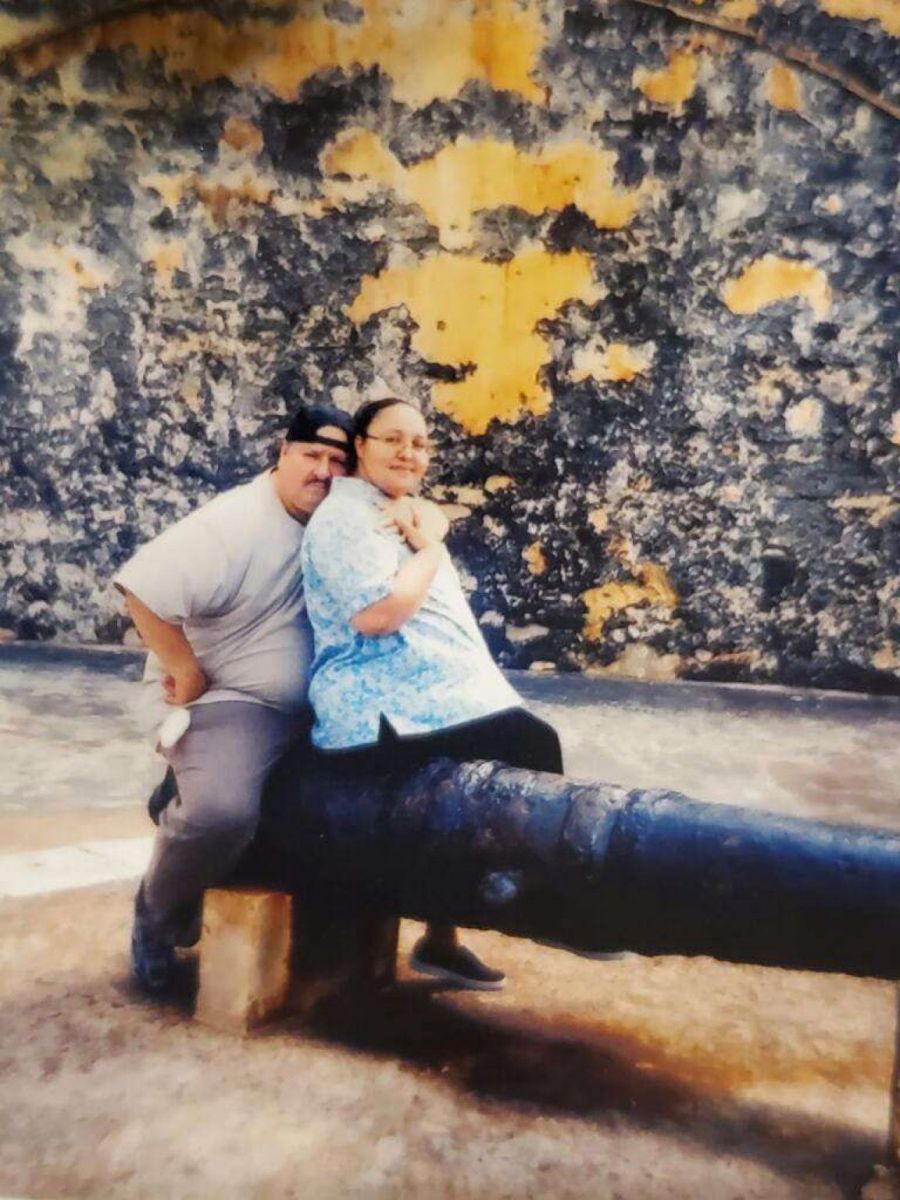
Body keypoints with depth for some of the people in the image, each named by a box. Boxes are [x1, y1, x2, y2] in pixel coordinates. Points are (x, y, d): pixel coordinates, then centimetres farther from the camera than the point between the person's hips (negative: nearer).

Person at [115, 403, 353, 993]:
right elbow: (143, 589, -27)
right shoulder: (235, 523, -20)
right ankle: (159, 912, 4)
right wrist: (186, 672, -20)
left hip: (308, 707, 8)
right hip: (225, 699, -8)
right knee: (223, 810, -32)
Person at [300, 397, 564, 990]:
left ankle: (442, 940, 24)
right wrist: (430, 548, -10)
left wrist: (423, 530, -9)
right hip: (384, 711, -11)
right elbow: (377, 613, -21)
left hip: (435, 695, 11)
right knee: (535, 744, -11)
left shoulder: (403, 512, 24)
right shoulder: (347, 515, -10)